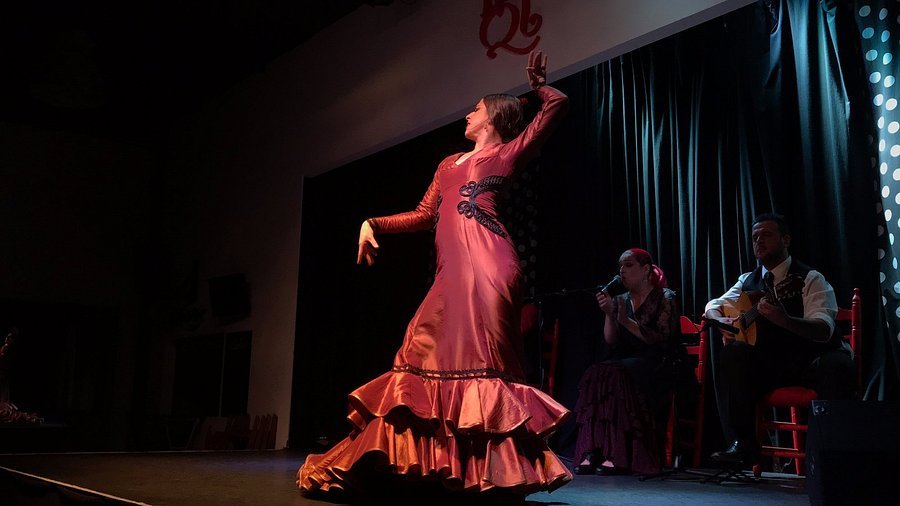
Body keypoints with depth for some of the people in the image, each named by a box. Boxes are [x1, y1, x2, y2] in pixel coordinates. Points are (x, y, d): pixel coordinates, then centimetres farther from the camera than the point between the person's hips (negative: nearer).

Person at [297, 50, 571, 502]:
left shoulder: (505, 154, 11)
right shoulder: (449, 164, 29)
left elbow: (557, 106, 5)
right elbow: (424, 215, 27)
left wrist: (537, 85, 22)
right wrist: (372, 224, 19)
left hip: (485, 261, -7)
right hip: (453, 267, 7)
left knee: (478, 357, -12)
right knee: (430, 355, 2)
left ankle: (495, 469, -7)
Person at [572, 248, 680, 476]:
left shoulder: (664, 298, 2)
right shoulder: (620, 301, 17)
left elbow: (662, 340, -9)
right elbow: (611, 342, 9)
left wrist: (627, 321, -13)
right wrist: (608, 314, -7)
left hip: (656, 366, -5)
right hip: (626, 362, 5)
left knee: (615, 375, -35)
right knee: (594, 374, -28)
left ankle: (619, 455, -35)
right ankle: (592, 451, -35)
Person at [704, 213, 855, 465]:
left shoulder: (810, 278, -4)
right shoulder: (748, 280, 13)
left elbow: (825, 329, -18)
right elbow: (713, 305, 13)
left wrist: (784, 319, -39)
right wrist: (721, 321, -12)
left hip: (810, 360, -3)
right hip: (766, 363, 4)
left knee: (837, 365, -36)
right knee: (732, 352, -25)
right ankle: (741, 443, -26)